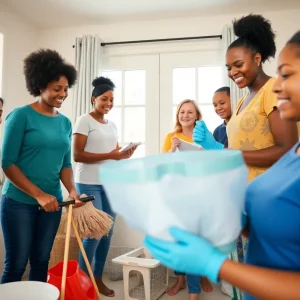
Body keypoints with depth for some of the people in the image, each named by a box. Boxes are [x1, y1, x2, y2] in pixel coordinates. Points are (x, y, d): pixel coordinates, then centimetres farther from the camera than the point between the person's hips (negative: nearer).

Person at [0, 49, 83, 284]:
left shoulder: (65, 122, 5)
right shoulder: (21, 115, -9)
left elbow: (66, 163, 8)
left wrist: (72, 190, -11)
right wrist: (39, 195, -18)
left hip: (52, 202, 5)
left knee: (41, 261, 14)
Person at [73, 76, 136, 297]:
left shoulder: (112, 125, 16)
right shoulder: (85, 121, -5)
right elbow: (77, 155, -14)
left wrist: (124, 155, -2)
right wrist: (109, 155, -19)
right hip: (89, 184, -6)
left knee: (107, 233, 9)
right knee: (94, 233, -5)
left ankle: (98, 278, 24)